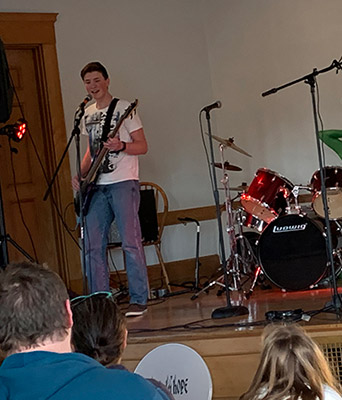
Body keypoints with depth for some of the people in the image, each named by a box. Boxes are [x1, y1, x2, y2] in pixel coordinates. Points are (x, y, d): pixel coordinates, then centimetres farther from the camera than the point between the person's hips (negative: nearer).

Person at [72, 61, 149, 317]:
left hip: (123, 183, -6)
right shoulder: (87, 115, 17)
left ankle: (139, 300, -6)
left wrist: (121, 146, -23)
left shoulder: (124, 108, -1)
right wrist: (81, 175, 11)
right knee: (93, 245, 1)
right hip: (97, 186, 6)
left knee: (131, 241, -11)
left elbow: (143, 146, -4)